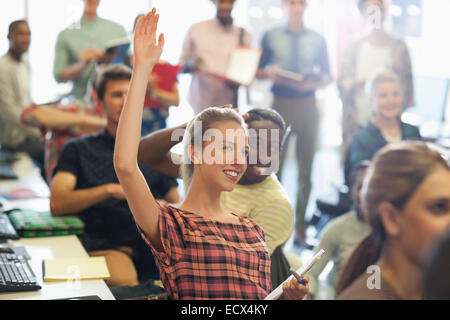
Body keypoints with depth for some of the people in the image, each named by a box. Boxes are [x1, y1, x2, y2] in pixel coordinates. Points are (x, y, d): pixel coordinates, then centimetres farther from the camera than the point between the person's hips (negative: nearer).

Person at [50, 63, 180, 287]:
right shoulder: (79, 149, 15)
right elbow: (57, 204, 0)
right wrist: (109, 190, -14)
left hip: (155, 243, 3)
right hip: (106, 246, -3)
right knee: (124, 281, -39)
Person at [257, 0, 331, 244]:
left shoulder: (318, 40, 12)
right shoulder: (270, 37, 9)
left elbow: (326, 76, 11)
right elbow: (258, 72, 9)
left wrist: (315, 83, -10)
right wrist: (268, 72, -13)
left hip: (307, 105, 1)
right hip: (280, 105, -1)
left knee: (305, 168, 2)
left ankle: (300, 224, 9)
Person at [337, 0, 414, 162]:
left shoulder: (399, 47, 8)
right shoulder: (354, 47, 8)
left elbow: (408, 83, 8)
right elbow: (341, 82, 4)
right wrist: (364, 80, -14)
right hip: (358, 124, 0)